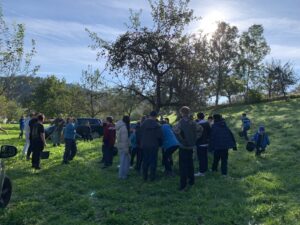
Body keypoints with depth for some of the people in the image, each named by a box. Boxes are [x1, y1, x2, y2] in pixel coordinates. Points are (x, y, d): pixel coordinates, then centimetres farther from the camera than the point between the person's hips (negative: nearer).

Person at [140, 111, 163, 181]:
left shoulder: (143, 124, 0)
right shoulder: (156, 125, -12)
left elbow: (140, 134, 3)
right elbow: (160, 136, -10)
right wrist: (159, 144, 7)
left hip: (144, 145, 4)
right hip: (153, 146, -4)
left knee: (145, 161, 13)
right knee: (153, 161, 7)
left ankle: (145, 176, 19)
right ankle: (152, 177, 11)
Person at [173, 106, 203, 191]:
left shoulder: (181, 122, -15)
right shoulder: (193, 122, 4)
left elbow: (176, 131, -31)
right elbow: (200, 129, 12)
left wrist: (181, 140, -19)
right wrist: (195, 138, 10)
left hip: (183, 146, -6)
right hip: (191, 146, 6)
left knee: (183, 165, 0)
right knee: (190, 163, 19)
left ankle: (183, 184, 1)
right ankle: (191, 180, 29)